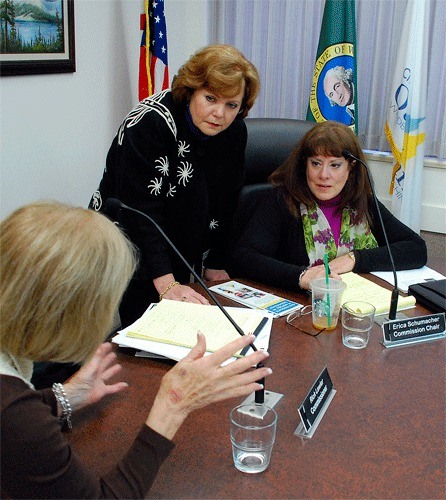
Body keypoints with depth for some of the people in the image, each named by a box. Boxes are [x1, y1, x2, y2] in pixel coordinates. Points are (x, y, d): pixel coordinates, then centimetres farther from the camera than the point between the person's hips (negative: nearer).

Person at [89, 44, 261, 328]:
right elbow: (139, 211, -31)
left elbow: (226, 203, 3)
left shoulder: (234, 131, -4)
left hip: (179, 259, 6)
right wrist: (166, 284, -36)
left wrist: (216, 264, 2)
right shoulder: (150, 123, -25)